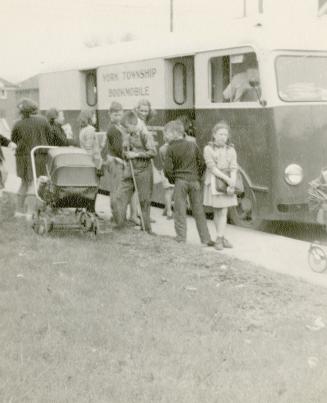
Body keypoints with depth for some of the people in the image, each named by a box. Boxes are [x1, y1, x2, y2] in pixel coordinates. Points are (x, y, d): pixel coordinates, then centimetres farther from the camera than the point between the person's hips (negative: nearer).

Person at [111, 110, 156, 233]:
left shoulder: (145, 135, -9)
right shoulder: (126, 136, 10)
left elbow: (153, 152, -17)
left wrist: (137, 154, -18)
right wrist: (125, 152, -2)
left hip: (143, 171, -6)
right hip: (129, 172, 6)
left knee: (144, 202, 2)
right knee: (117, 200, -3)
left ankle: (147, 230, 14)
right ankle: (120, 228, 6)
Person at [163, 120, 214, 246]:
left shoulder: (171, 148, -6)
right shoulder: (193, 145, 4)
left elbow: (168, 169, -9)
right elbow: (201, 163, 6)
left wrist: (172, 180, 7)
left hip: (180, 181, -3)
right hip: (194, 180, 3)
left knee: (180, 210, 5)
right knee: (198, 210, 8)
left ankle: (181, 237, 4)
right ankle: (205, 238, 11)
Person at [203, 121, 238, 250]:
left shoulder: (231, 150, 5)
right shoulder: (208, 149, -3)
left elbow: (233, 168, -2)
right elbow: (212, 167, -12)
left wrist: (232, 183, -17)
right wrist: (227, 179, -20)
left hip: (227, 183, 2)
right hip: (213, 182, -2)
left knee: (223, 212, -2)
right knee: (216, 212, 4)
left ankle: (219, 239, 1)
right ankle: (221, 237, 14)